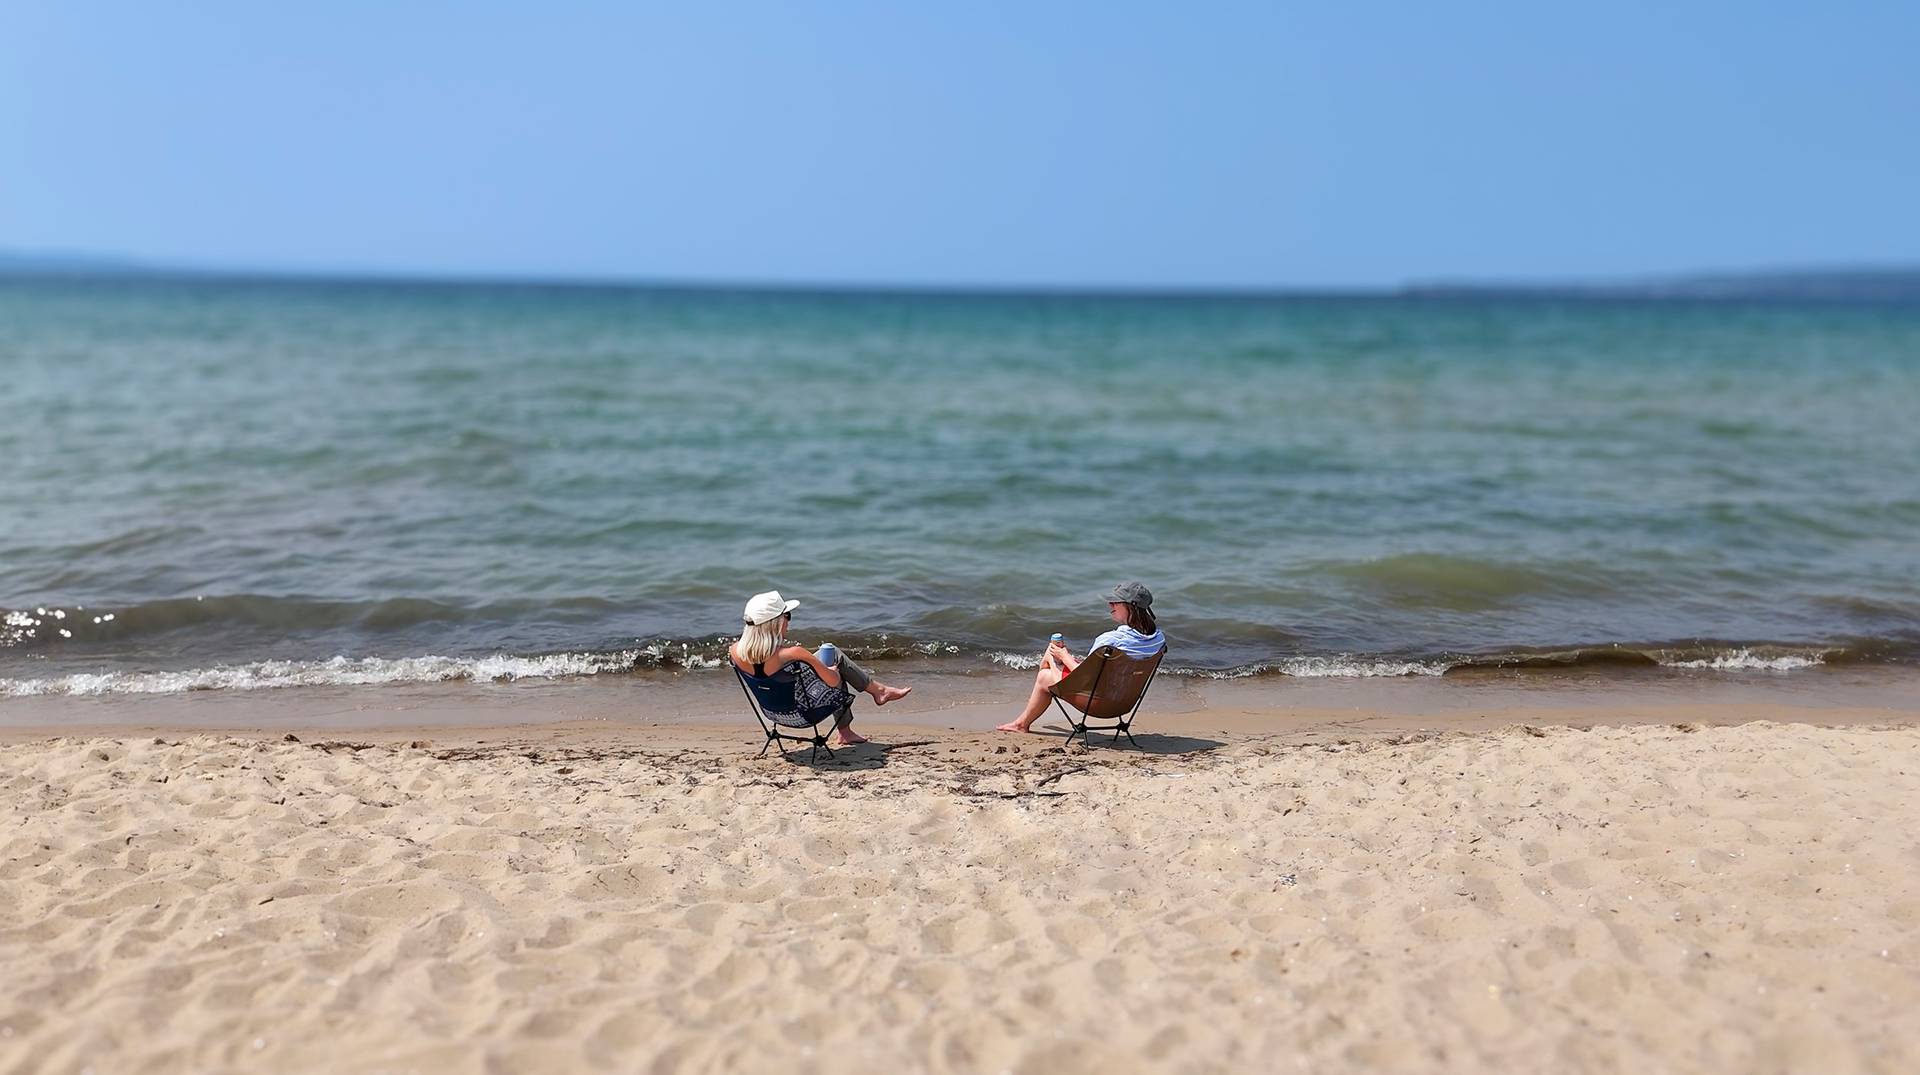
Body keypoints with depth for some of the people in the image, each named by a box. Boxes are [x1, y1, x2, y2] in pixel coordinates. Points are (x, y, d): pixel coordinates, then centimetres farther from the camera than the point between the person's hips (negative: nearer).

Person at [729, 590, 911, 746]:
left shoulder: (736, 651, -19)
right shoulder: (795, 654, -35)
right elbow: (833, 680, -23)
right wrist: (832, 670, 1)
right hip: (803, 710, -6)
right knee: (835, 655, 13)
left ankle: (845, 732, 38)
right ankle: (877, 690, 33)